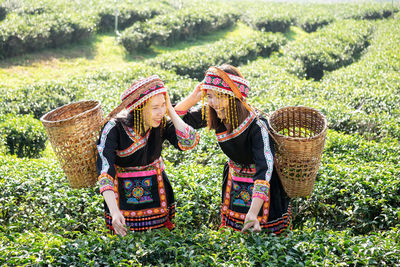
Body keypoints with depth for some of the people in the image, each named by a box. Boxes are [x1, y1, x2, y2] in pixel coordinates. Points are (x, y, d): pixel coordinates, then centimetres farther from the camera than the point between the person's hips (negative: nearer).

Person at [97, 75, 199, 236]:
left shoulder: (162, 124, -14)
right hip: (123, 195, -2)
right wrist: (114, 212, -43)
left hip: (156, 191, 3)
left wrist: (171, 111, -26)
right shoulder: (114, 129, -25)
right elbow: (105, 173, -32)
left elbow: (190, 142, -28)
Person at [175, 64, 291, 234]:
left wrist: (253, 213, -55)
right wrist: (194, 97, -24)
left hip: (264, 185, -5)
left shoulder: (257, 126, -34)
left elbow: (264, 168, -43)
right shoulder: (214, 116, -16)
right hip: (234, 181, 5)